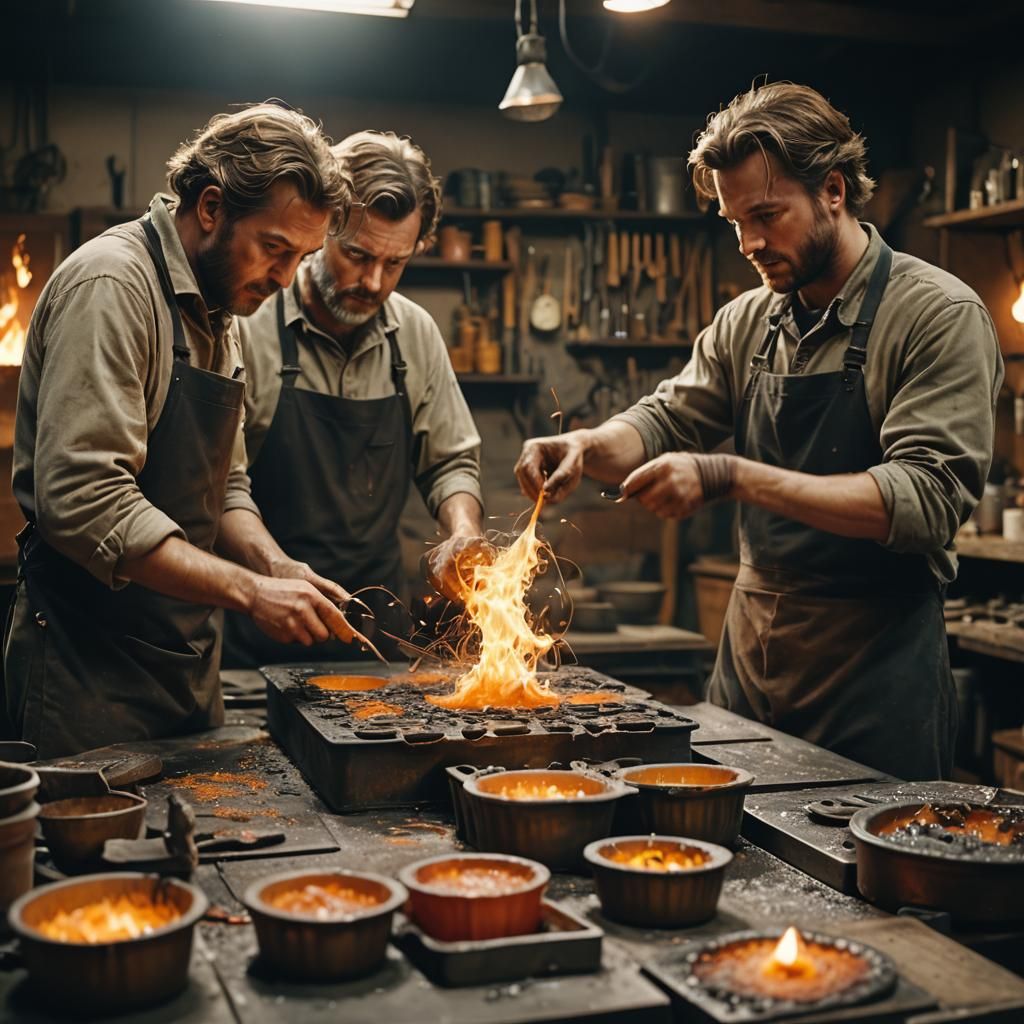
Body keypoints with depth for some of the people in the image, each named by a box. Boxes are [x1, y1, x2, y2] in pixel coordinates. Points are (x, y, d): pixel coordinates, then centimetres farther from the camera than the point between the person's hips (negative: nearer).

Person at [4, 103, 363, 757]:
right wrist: (250, 590, -24)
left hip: (187, 659, 9)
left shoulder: (221, 316, 14)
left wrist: (279, 570, -1)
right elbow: (83, 500, -25)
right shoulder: (111, 284, -16)